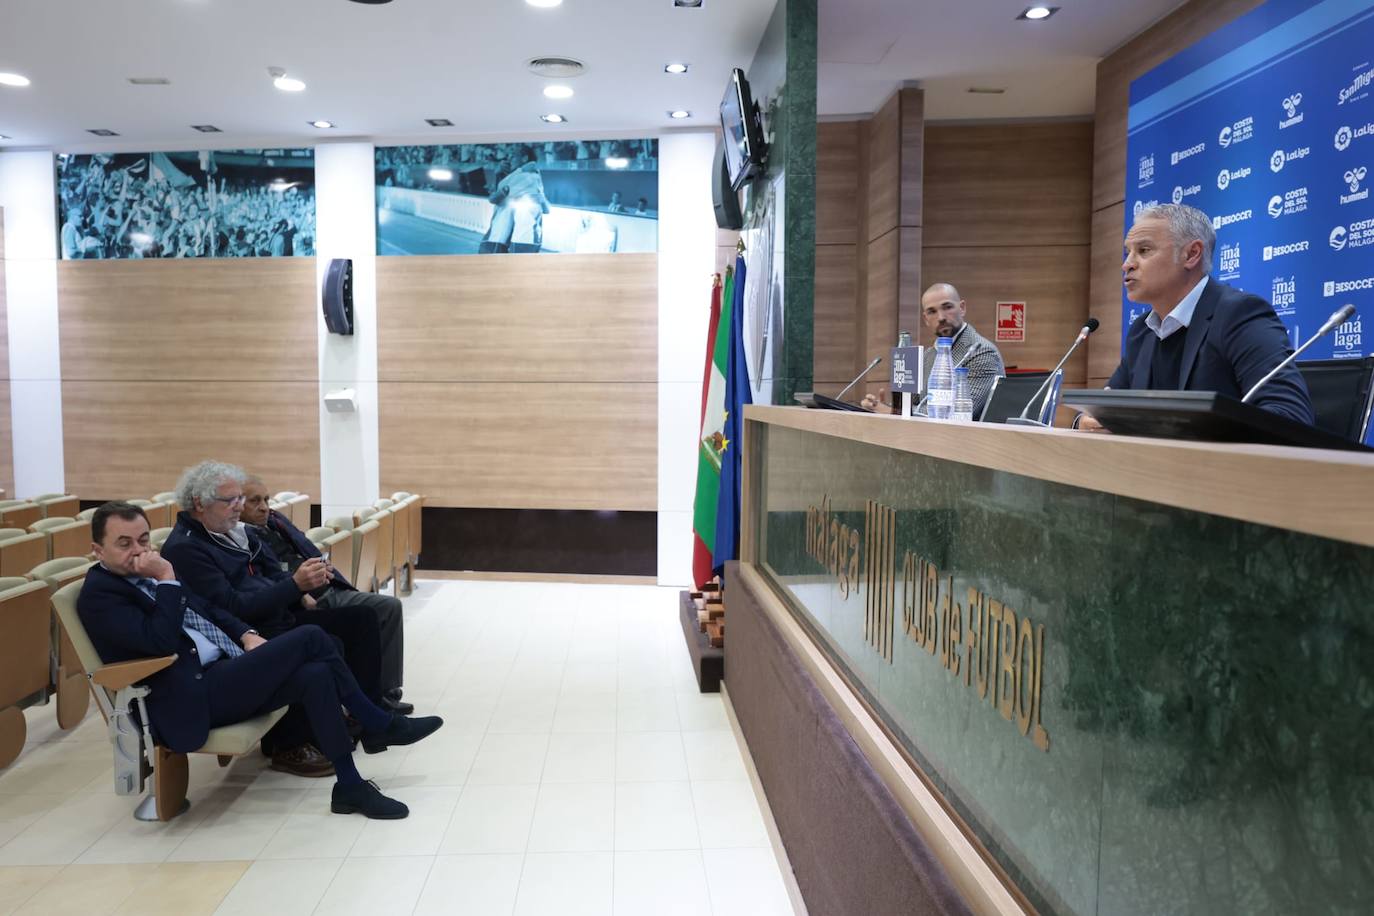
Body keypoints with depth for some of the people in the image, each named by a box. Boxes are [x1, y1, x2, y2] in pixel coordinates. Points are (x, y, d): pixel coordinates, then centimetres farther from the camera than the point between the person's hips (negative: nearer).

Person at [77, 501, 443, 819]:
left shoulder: (146, 577, 18)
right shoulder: (99, 594, -8)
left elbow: (206, 609, 23)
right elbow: (161, 641, -21)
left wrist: (246, 634, 5)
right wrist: (167, 580, -15)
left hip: (224, 672, 9)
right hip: (191, 699, -8)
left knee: (315, 675, -17)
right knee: (309, 638, -19)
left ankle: (350, 786, -5)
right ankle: (378, 724, -6)